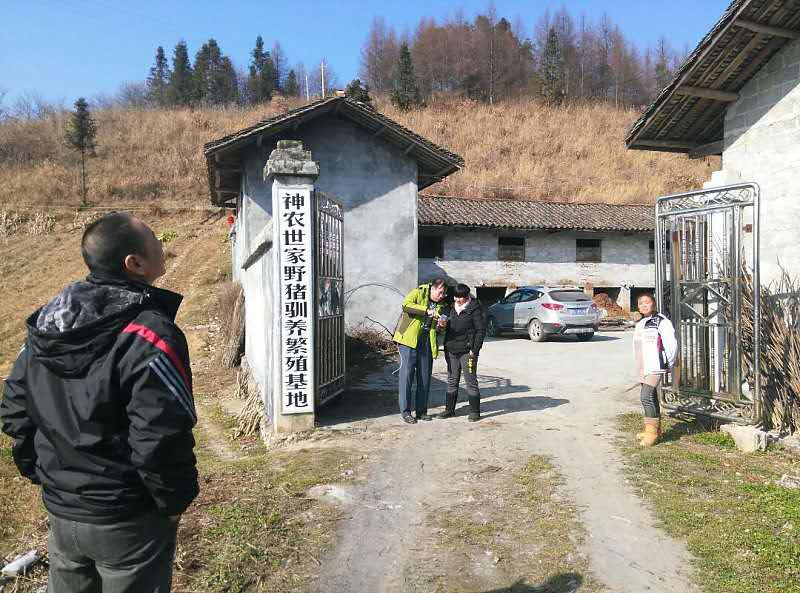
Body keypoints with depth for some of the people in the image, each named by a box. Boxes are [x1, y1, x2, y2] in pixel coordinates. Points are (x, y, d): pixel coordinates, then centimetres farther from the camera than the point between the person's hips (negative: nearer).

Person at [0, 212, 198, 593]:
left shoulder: (45, 324, -1)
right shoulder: (149, 336, -26)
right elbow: (160, 439, -27)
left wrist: (43, 473, 16)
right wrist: (175, 501, -11)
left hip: (60, 510, 7)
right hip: (127, 521, -6)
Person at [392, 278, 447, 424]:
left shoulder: (441, 304, 15)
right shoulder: (419, 292, -1)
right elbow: (406, 304, -21)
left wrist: (441, 326, -2)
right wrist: (426, 311, -25)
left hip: (427, 343, 6)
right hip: (409, 340, -6)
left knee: (425, 378, 7)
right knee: (407, 374, -6)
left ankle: (421, 411, 18)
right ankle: (405, 412, 2)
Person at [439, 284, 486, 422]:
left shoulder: (474, 309, -8)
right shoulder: (452, 308, 11)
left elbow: (481, 331, -9)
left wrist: (474, 350, -13)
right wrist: (446, 346, 10)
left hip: (467, 351, -6)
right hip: (451, 351, 6)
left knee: (471, 382, 0)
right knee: (452, 381, 12)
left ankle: (475, 411, 8)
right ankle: (449, 409, 21)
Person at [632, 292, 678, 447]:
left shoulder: (661, 321, -8)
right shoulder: (640, 324, 18)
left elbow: (671, 344, -10)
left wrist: (668, 364, -5)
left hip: (655, 367, -9)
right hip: (643, 368, 9)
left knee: (647, 397, -16)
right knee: (650, 398, 14)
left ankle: (652, 432, -11)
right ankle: (656, 429, 24)